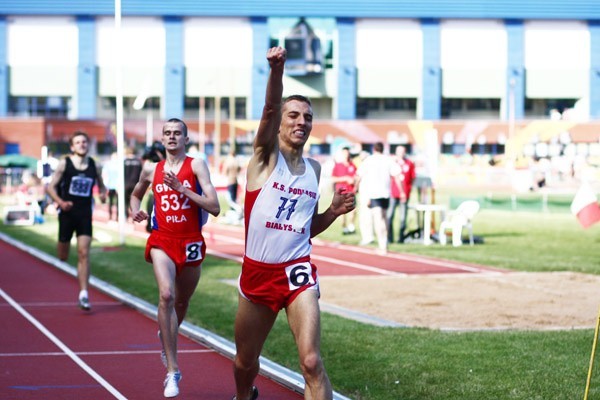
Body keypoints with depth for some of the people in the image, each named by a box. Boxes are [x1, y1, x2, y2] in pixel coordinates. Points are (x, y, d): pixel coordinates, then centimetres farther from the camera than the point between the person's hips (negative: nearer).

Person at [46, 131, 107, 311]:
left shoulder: (94, 166, 3)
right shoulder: (64, 164, -4)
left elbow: (101, 185, 18)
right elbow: (50, 186, -4)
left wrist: (103, 193, -6)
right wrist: (60, 202, -21)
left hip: (85, 214, 1)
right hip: (67, 213, -1)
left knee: (84, 254, -9)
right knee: (63, 256, 9)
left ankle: (83, 294, -10)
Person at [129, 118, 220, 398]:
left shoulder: (196, 165, -4)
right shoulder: (151, 170, 5)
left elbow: (214, 207, -13)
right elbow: (136, 194, 27)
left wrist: (182, 188, -20)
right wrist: (135, 209, 5)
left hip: (191, 242, 0)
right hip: (162, 241, 0)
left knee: (181, 302, 17)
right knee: (166, 295, -24)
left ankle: (166, 336, 54)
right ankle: (172, 371, -23)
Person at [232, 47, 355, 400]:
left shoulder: (315, 169, 9)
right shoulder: (265, 155, -3)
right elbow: (270, 109, -25)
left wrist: (334, 211, -1)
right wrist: (277, 69, -44)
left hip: (298, 271, 1)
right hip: (257, 272, -1)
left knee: (312, 362, -17)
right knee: (245, 361, 17)